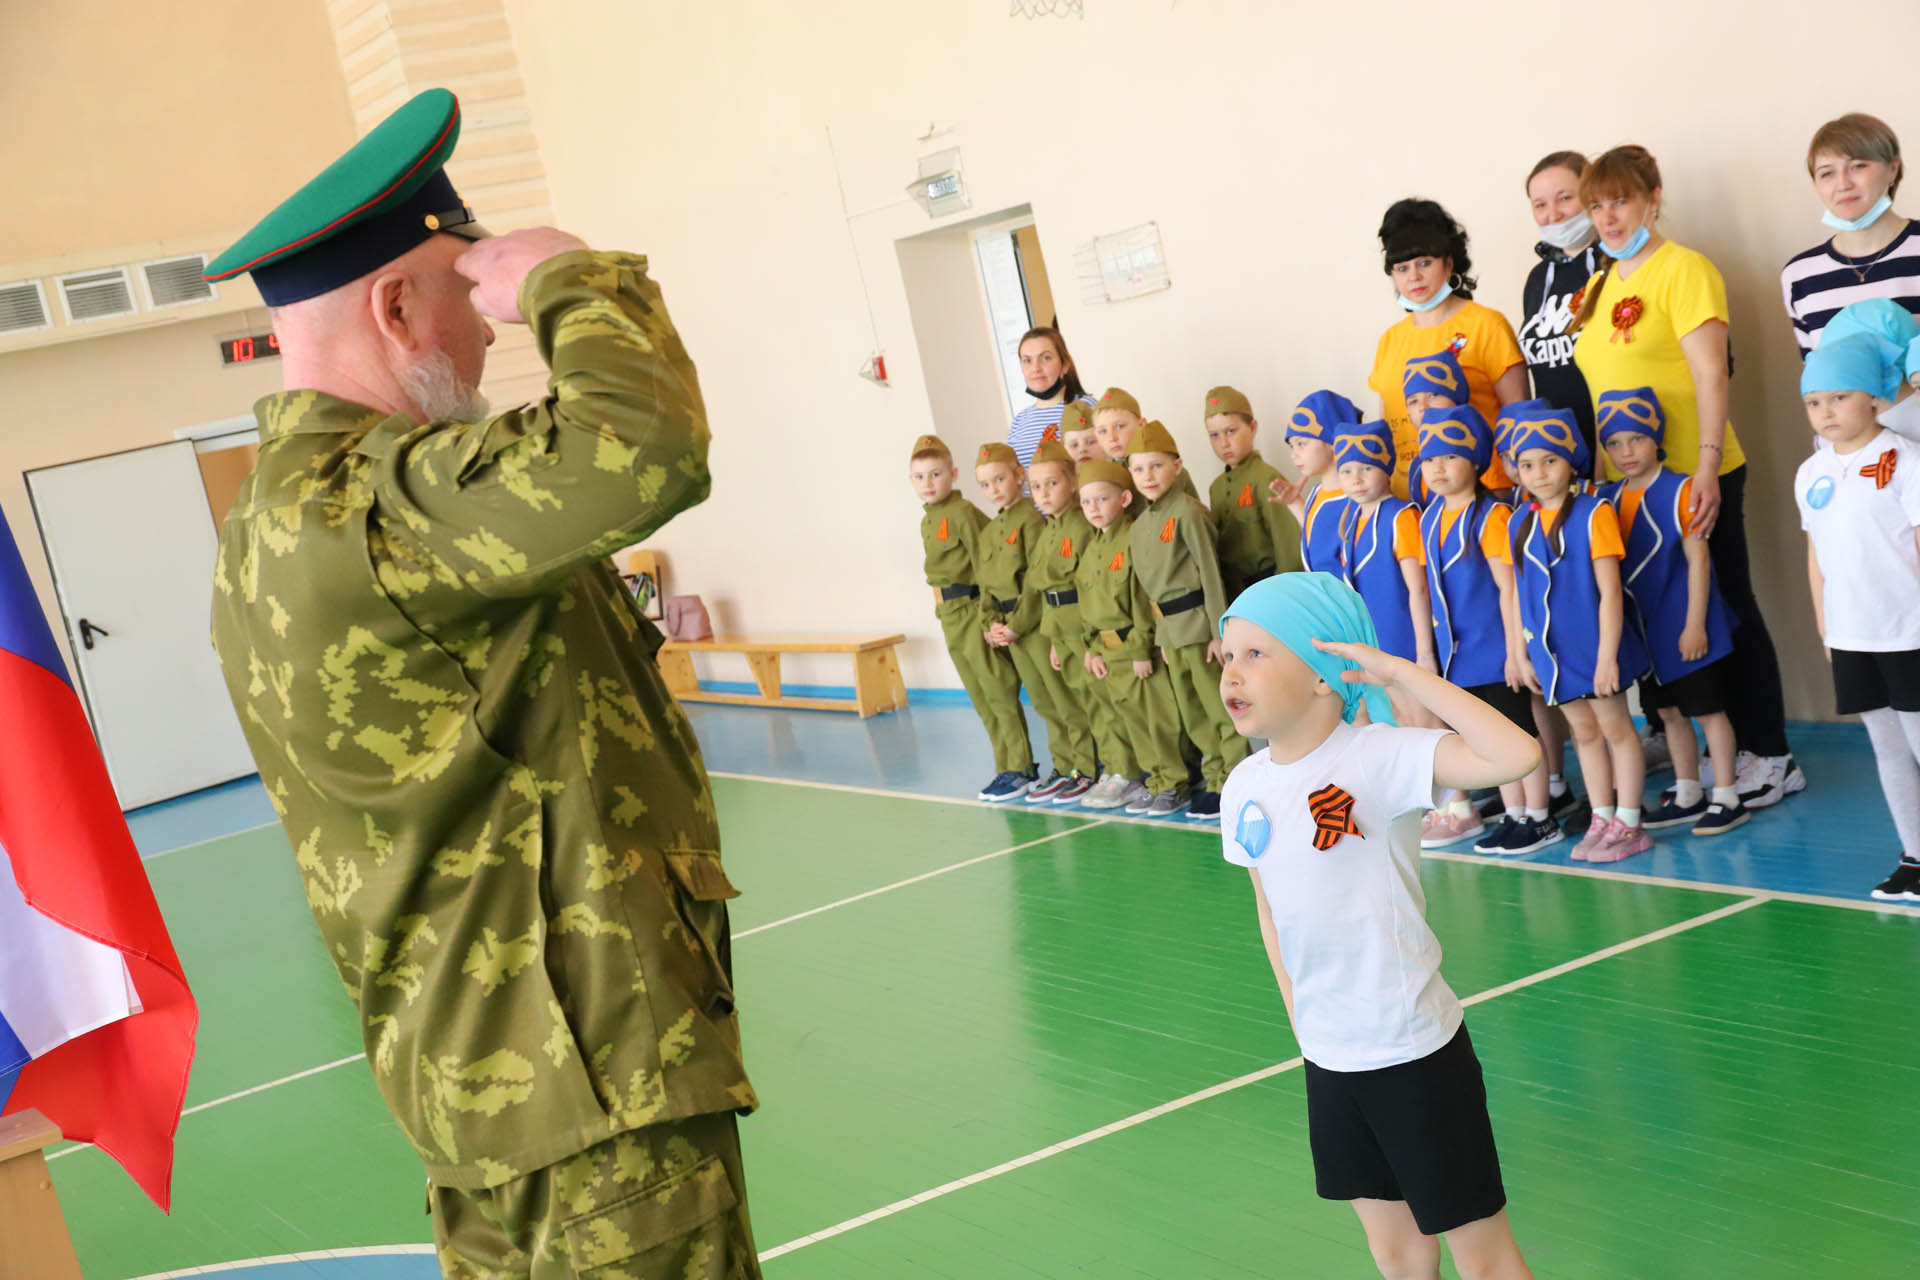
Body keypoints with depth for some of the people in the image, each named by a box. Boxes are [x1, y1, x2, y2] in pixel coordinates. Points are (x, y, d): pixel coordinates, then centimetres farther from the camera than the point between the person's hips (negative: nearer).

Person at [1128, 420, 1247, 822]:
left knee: (1221, 707, -1)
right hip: (1170, 629, 8)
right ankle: (1216, 781, 23)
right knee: (1192, 714, 13)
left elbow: (1211, 573, -14)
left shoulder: (1187, 513, -13)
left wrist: (1219, 630, -16)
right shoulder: (1140, 524, 10)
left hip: (1198, 621, -8)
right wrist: (1161, 633, 14)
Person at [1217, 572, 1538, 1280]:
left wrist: (1400, 672, -29)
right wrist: (1300, 1020, 14)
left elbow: (1515, 754, -34)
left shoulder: (1380, 756, -19)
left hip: (1416, 1054, -6)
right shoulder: (1244, 788, 0)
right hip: (1328, 1059, 6)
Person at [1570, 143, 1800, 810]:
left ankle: (1770, 757, 10)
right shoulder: (1600, 286, 13)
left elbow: (1711, 375, -16)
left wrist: (1708, 469, -24)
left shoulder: (1683, 269, -9)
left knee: (1725, 611, 1)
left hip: (1692, 480, -7)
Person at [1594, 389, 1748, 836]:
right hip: (1643, 631, 6)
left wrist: (1695, 624, -15)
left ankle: (1727, 799, 11)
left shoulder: (1680, 490, -12)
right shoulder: (1607, 499, 5)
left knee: (1707, 710, 2)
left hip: (1684, 629, -6)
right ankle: (1687, 797, 27)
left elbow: (1698, 559, -12)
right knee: (1669, 713, 15)